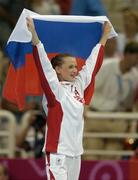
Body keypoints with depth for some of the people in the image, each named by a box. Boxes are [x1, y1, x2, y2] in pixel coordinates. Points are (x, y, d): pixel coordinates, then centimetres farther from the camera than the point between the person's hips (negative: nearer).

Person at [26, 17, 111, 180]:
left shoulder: (78, 85, 11)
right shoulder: (54, 89, -8)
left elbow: (91, 64, 23)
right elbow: (43, 65, -20)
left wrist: (104, 38, 32)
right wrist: (34, 37, -30)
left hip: (75, 152, 8)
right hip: (57, 152, -8)